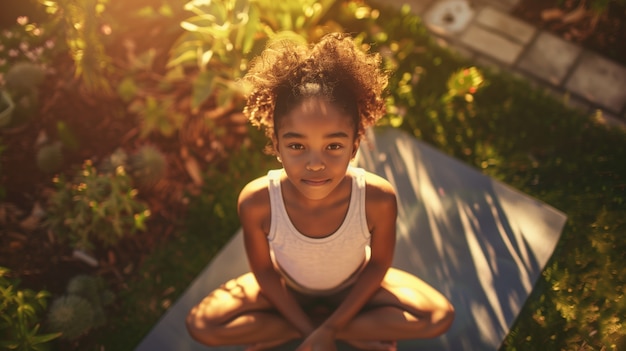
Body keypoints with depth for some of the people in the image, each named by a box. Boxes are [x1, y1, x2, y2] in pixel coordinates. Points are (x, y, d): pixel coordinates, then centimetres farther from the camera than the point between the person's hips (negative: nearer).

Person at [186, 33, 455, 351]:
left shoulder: (378, 199, -35)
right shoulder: (256, 202, -34)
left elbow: (379, 264, -18)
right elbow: (263, 270, -17)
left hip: (354, 287, 0)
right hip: (288, 289, 0)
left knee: (439, 317, -19)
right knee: (200, 325, -18)